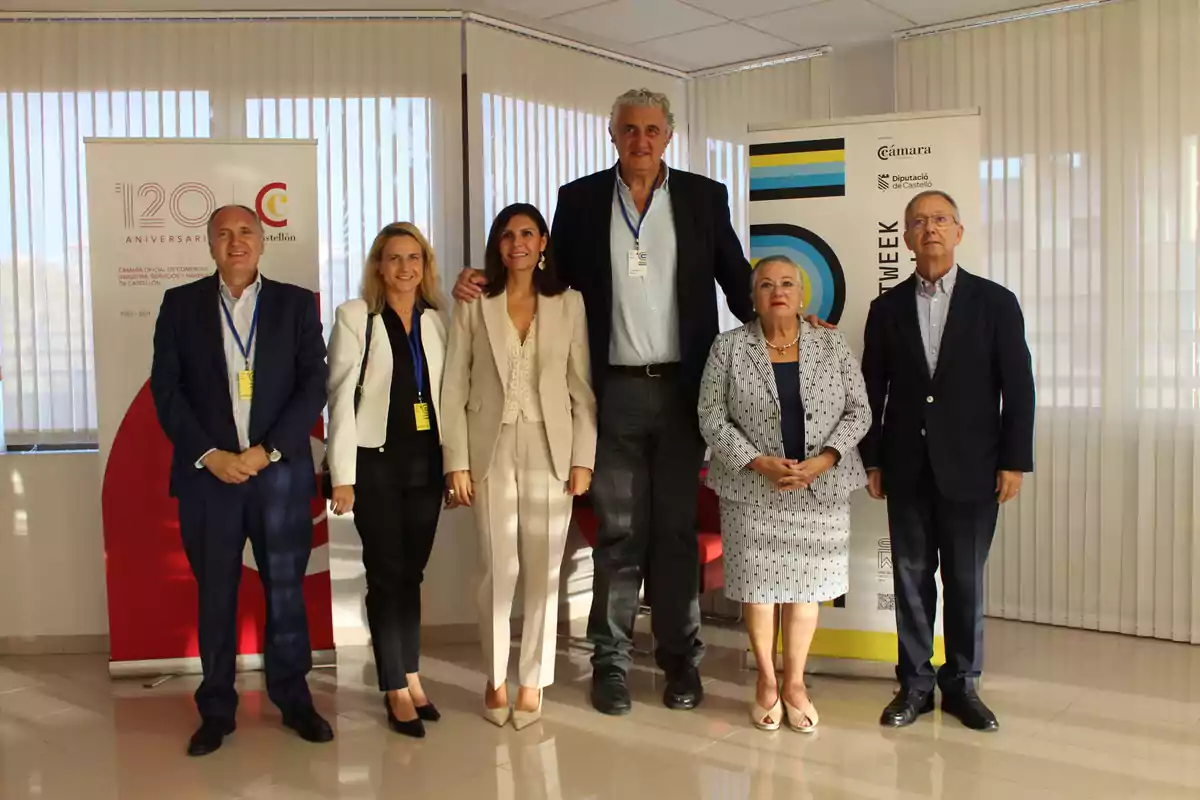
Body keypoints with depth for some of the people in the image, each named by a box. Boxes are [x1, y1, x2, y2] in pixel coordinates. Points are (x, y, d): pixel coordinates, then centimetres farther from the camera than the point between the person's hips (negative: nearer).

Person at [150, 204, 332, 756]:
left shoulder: (296, 303, 5)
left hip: (280, 470, 0)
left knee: (286, 590, 7)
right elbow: (166, 389, 2)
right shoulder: (181, 304, 7)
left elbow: (313, 385, -1)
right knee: (214, 596, 8)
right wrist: (209, 454, -9)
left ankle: (294, 700, 21)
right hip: (208, 472, 1)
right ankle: (216, 710, 21)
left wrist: (268, 450, -10)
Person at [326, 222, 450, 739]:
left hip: (426, 462, 4)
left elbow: (449, 393, 9)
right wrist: (342, 474, -11)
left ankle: (410, 678, 23)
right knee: (387, 575, 2)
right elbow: (341, 397, -7)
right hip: (375, 462, -3)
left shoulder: (437, 322, 8)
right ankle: (397, 691, 12)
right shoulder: (355, 317, -3)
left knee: (411, 574, 11)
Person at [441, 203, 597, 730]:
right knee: (498, 570, 3)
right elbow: (454, 388, 1)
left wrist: (584, 458, -2)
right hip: (492, 451, 0)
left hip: (550, 451, 1)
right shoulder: (474, 306, 3)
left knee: (544, 572, 4)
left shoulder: (569, 304, 4)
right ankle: (496, 680, 21)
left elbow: (582, 388, 3)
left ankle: (532, 682, 18)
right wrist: (456, 461, -4)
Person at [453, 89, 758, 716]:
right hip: (615, 389, 0)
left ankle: (680, 658, 22)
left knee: (677, 528, 9)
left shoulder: (704, 197, 5)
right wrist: (483, 284, -5)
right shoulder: (580, 199, 5)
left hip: (682, 387, 1)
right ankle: (611, 660, 18)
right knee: (618, 531, 6)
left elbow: (737, 283, 7)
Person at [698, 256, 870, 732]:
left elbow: (858, 413, 1)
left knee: (806, 583, 7)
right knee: (758, 583, 5)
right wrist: (759, 463, -15)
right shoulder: (728, 348, -1)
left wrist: (822, 460, -13)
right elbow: (712, 419, -4)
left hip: (820, 490, 1)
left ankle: (795, 682, 22)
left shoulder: (832, 346, 3)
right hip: (751, 488, -1)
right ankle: (766, 682, 22)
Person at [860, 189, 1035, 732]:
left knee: (966, 580, 7)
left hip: (971, 468, -1)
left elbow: (1018, 387, 0)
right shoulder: (887, 308, 6)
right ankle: (915, 683, 19)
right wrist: (871, 460, 4)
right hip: (907, 468, 2)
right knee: (911, 576, 8)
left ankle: (962, 684, 21)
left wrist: (1014, 461, -5)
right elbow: (873, 390, 7)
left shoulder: (995, 302, 1)